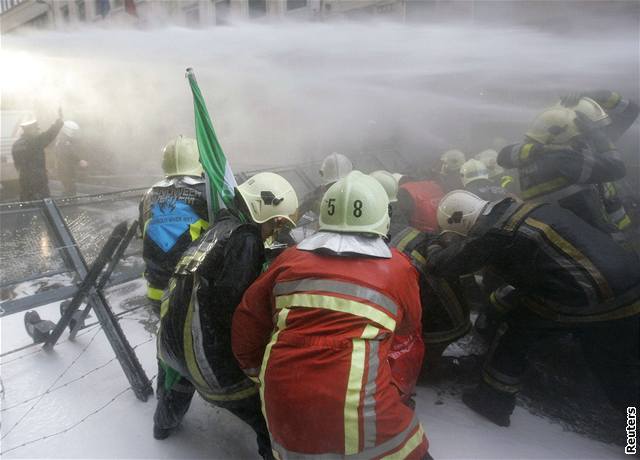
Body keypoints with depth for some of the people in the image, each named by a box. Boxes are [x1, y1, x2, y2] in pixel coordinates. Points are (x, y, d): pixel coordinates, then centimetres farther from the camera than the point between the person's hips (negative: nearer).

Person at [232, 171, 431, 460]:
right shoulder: (397, 268, 5)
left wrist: (259, 373, 31)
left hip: (281, 408, 4)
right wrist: (400, 388, 33)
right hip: (356, 410, -3)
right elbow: (408, 342, 16)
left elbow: (247, 322, 15)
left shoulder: (290, 258, 10)